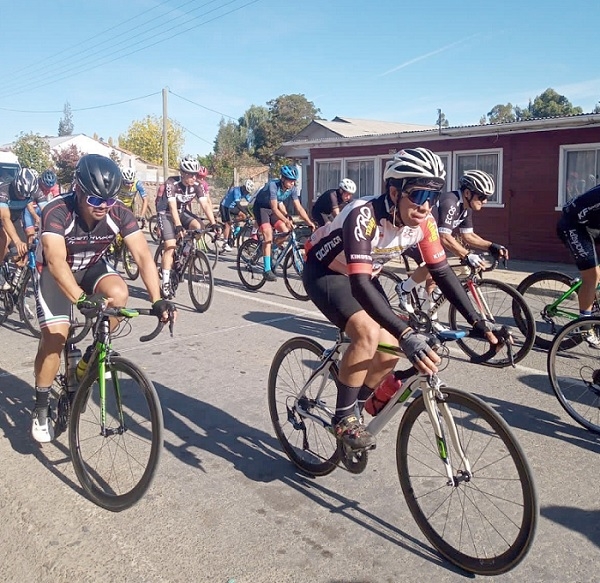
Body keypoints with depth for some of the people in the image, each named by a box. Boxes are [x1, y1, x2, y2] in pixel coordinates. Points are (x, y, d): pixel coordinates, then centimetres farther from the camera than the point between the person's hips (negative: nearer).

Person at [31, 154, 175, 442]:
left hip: (92, 266, 3)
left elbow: (143, 255, -30)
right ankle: (40, 408, 4)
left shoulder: (120, 213, -25)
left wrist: (157, 300, -43)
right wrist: (81, 300, -61)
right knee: (54, 334, -18)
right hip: (55, 271, -3)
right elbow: (56, 261, -45)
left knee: (119, 293, -29)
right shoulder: (56, 212, -33)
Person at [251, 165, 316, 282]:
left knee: (286, 231, -10)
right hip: (261, 207, -6)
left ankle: (271, 249, 20)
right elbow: (274, 208, -38)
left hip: (273, 208, 6)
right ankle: (267, 270, -21)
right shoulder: (273, 185, -32)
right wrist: (287, 221, -50)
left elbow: (299, 208, -14)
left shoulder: (292, 189, -15)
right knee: (268, 235, -21)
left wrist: (309, 222, -25)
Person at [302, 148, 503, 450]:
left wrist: (477, 321, -16)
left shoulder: (423, 221, -18)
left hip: (363, 275, 7)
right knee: (368, 333, -30)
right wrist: (406, 335, -55)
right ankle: (344, 417, -10)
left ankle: (353, 411, 21)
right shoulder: (364, 216, -38)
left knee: (388, 353, -3)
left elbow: (442, 271, -10)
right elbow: (359, 285, -46)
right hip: (325, 272, -7)